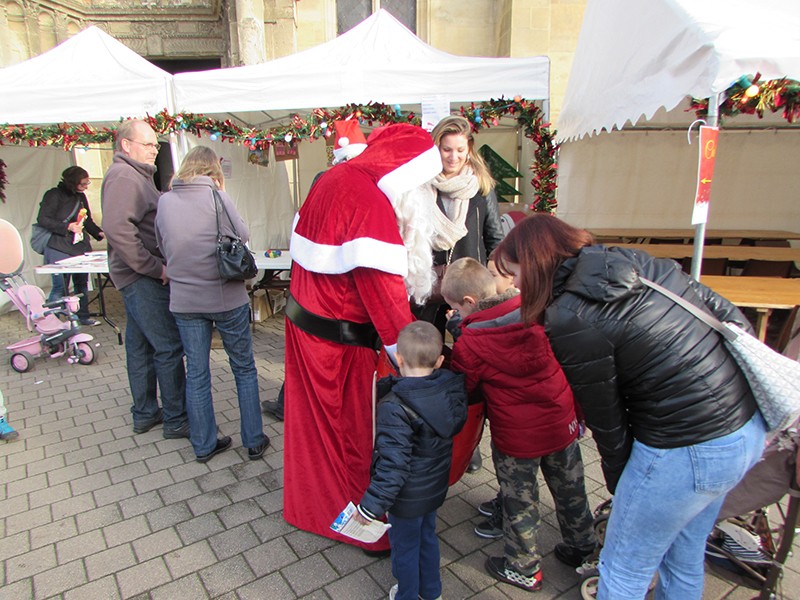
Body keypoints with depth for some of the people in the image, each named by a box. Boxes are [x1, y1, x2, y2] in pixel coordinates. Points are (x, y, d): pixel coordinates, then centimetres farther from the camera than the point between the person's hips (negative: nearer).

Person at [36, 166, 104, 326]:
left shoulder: (81, 196, 14)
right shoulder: (54, 195, -8)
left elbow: (87, 220, 21)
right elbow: (42, 220, -12)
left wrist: (99, 233, 5)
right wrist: (68, 227, -20)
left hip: (80, 247, 7)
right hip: (60, 250, -7)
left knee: (82, 283, 13)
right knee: (60, 287, -6)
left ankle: (83, 317, 24)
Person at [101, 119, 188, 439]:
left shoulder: (136, 175, 19)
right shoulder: (123, 177, -14)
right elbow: (118, 227, -28)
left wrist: (155, 266, 12)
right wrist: (155, 267, -23)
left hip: (140, 278, 11)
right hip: (143, 280, -11)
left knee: (141, 347, 15)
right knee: (169, 347, -6)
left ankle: (144, 413, 27)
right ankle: (176, 420, 4)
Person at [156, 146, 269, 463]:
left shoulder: (164, 201, 2)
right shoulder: (216, 196, -10)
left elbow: (162, 247, 12)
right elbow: (243, 235, -1)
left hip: (184, 300, 4)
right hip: (226, 296, -3)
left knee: (196, 373, 14)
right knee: (244, 368, 12)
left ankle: (203, 445, 24)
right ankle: (254, 441, 19)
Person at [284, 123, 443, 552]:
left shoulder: (332, 179, 6)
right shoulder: (371, 204, -24)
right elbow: (385, 294, -26)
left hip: (303, 320, 9)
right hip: (342, 340, -9)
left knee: (315, 420, 24)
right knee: (360, 432, 9)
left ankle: (309, 504, 47)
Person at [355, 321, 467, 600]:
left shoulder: (395, 407, -33)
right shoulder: (453, 389, -15)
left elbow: (393, 464, -34)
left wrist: (371, 504, -24)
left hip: (407, 496, -6)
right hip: (436, 487, 7)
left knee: (405, 546, 20)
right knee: (428, 536, 30)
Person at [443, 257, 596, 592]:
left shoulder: (470, 343, -20)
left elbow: (462, 390, -5)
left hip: (518, 436, -5)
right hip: (562, 422, 5)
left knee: (520, 500, 16)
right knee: (569, 488, 24)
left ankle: (523, 568, 34)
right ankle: (581, 547, 46)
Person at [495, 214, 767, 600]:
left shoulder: (571, 320, -20)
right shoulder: (637, 261, 2)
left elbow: (605, 417, -10)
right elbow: (729, 315, 6)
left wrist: (619, 484, 6)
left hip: (686, 453, -8)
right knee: (684, 556, 30)